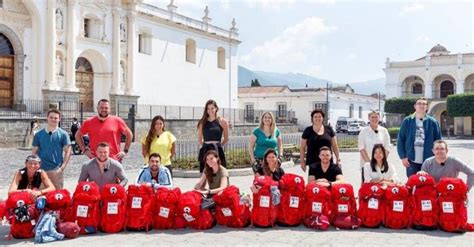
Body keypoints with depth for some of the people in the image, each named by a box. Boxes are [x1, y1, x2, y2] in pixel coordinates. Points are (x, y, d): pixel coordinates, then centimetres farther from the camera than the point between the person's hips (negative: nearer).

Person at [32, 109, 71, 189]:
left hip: (56, 170, -2)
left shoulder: (63, 134, 2)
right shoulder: (39, 134, 8)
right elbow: (34, 152, 12)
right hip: (42, 170, 2)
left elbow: (67, 152, 1)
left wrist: (62, 167, -8)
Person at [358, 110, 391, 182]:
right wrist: (369, 161, -13)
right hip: (366, 164, -1)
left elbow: (387, 148, 4)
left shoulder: (384, 131, 7)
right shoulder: (364, 131, 2)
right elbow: (361, 148, -3)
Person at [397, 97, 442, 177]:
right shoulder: (407, 121, 3)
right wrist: (403, 157, -3)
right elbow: (400, 140, 4)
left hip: (428, 161, 0)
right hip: (412, 161, 0)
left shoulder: (433, 122, 3)